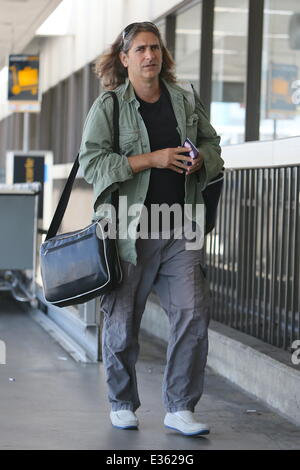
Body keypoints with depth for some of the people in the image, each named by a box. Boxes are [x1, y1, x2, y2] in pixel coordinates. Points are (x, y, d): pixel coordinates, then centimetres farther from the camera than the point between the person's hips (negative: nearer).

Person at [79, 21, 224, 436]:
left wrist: (199, 160, -2)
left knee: (193, 313, -7)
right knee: (122, 319, 5)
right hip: (129, 228, -3)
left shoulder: (186, 100, 11)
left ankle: (180, 408, 2)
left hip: (181, 229, 3)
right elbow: (91, 161, -10)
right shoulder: (107, 107, -1)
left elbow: (211, 143, 22)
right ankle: (122, 405, 25)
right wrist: (153, 159, -18)